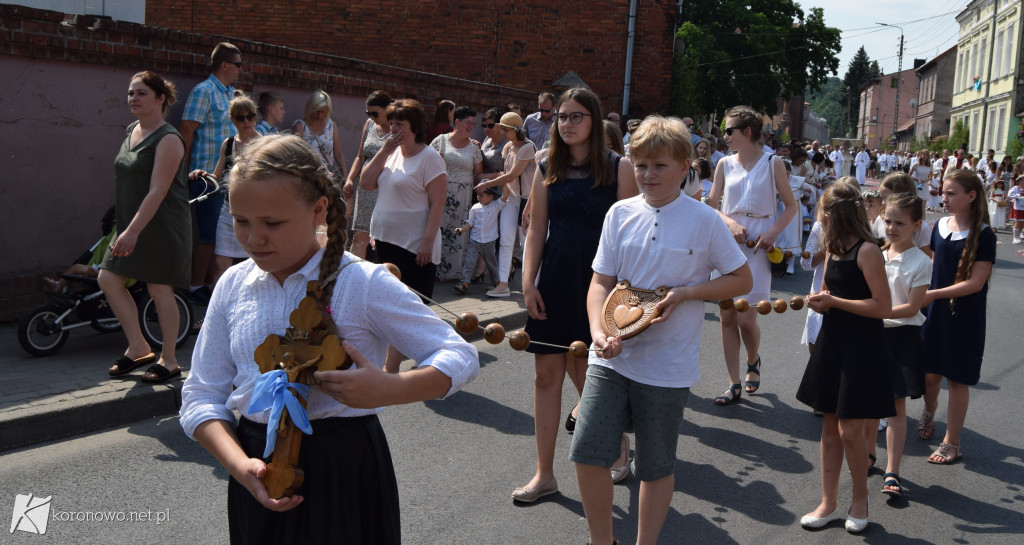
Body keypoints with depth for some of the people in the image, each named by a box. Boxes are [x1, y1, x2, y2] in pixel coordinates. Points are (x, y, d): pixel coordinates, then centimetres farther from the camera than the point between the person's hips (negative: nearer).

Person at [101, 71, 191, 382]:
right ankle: (138, 348, 17)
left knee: (159, 289, -3)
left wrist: (133, 231, -26)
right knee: (108, 279, 4)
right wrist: (125, 229, 16)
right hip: (130, 225, 9)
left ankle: (168, 360, 11)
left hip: (162, 226, -9)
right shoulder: (131, 132, 11)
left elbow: (157, 192, -21)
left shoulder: (168, 139, -15)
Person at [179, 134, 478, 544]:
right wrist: (241, 466, -14)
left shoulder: (363, 284, -11)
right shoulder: (233, 286, 2)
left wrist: (387, 391, -26)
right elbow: (201, 396, 4)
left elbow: (461, 358, -8)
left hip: (344, 476, -4)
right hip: (260, 478, 4)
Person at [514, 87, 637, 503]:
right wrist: (528, 281, -2)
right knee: (546, 375, 4)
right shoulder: (547, 170, 7)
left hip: (599, 280, -3)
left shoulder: (618, 168, -3)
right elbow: (536, 229, 6)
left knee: (590, 374, 2)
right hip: (555, 280, 3)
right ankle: (544, 474, 14)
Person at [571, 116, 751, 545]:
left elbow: (742, 280, 1)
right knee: (588, 454, -1)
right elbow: (601, 281, 3)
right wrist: (599, 331, -15)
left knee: (656, 467, 10)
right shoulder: (621, 213, 2)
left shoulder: (703, 220, -6)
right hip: (612, 358, 3)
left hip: (667, 365, -2)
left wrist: (685, 293, -13)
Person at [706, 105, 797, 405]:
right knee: (727, 316, 3)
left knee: (746, 318, -9)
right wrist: (730, 223, -10)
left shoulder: (772, 163, 0)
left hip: (757, 245, -3)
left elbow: (790, 206, 4)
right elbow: (711, 205, 8)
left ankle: (753, 361, 24)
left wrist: (773, 232, -12)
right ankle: (734, 384, 13)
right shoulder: (725, 164, 8)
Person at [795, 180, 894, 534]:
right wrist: (821, 301, -1)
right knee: (830, 426, 11)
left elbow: (883, 307, -20)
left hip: (861, 348, -8)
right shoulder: (833, 248, 8)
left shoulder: (867, 250, -16)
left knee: (850, 430, -3)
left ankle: (860, 500, 19)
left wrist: (833, 302, -17)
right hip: (832, 341, 8)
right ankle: (829, 504, 20)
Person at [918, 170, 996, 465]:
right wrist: (922, 292, 7)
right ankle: (929, 412, 45)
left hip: (965, 317, -4)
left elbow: (976, 283, -18)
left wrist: (934, 294, -22)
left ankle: (952, 443, 16)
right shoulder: (940, 225, 2)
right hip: (935, 311, 5)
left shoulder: (983, 235, -14)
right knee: (929, 373, 12)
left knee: (957, 379, 4)